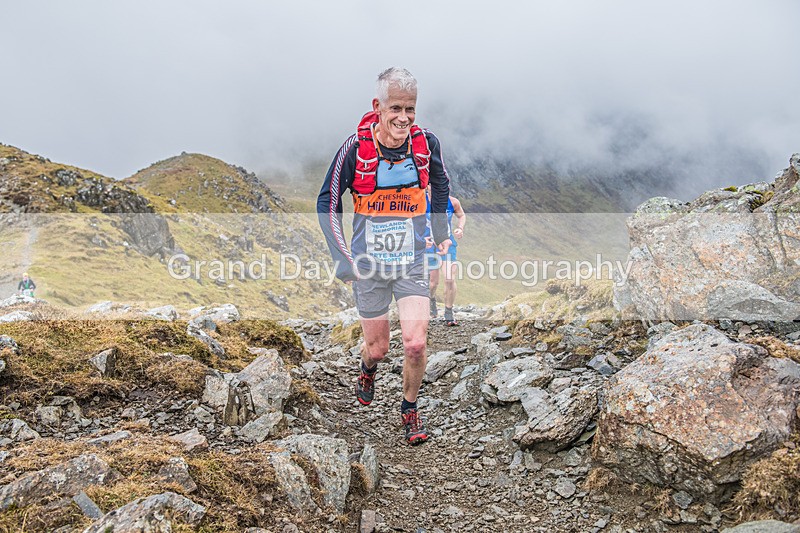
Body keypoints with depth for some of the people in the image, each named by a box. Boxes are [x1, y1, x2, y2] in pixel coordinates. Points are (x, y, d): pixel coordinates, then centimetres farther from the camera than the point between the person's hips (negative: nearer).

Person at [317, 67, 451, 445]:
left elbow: (440, 183, 14)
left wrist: (441, 233, 17)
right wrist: (341, 257, -8)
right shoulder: (356, 147, -15)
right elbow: (327, 203, -3)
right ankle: (368, 370, 49)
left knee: (415, 344, -10)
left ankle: (409, 409, 19)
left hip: (413, 262, 1)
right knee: (377, 347, 10)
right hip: (369, 264, -1)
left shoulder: (426, 144, -9)